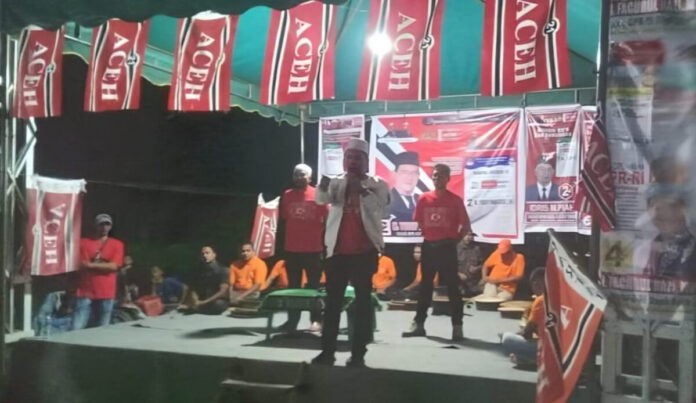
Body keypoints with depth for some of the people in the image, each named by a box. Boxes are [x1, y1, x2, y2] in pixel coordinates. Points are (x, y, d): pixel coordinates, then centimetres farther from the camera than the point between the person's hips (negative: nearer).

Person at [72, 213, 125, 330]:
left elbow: (114, 266, -4)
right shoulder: (83, 242, 8)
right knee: (76, 329, -7)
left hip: (106, 294, 1)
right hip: (85, 292, 0)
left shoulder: (117, 244, 8)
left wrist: (91, 265, -5)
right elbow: (81, 265, 0)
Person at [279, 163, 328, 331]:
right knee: (293, 286, 9)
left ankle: (316, 320, 8)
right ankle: (292, 320, 16)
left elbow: (326, 221, -2)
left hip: (314, 249, -3)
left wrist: (326, 244, -5)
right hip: (291, 249, 3)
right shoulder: (287, 195, 5)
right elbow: (282, 221, 11)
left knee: (314, 285, 4)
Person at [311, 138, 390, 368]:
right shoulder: (336, 183, 8)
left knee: (363, 302, 2)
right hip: (337, 250, 2)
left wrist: (362, 189, -28)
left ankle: (358, 353, 7)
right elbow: (321, 198, -11)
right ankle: (327, 351, 12)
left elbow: (381, 207, -14)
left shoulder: (377, 184, 3)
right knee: (332, 301, 6)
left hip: (365, 251, -2)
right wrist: (323, 185, -33)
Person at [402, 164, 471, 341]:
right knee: (425, 285, 10)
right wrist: (429, 235, 9)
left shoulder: (455, 200, -4)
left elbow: (466, 225, -1)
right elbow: (419, 221, 14)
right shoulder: (424, 198, 3)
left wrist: (454, 239, -1)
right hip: (429, 246, 3)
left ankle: (457, 327, 3)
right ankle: (418, 324, 16)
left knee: (452, 286, -1)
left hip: (447, 247, -3)